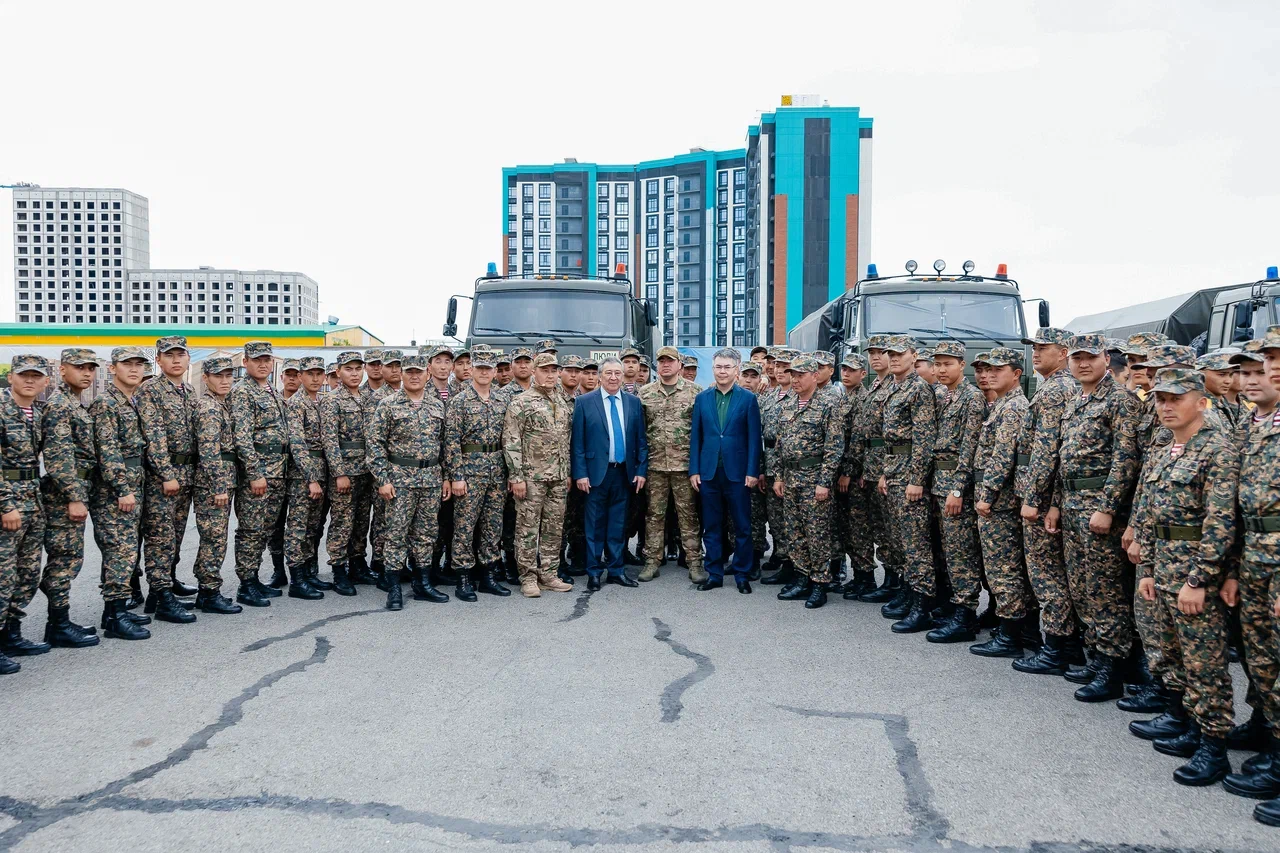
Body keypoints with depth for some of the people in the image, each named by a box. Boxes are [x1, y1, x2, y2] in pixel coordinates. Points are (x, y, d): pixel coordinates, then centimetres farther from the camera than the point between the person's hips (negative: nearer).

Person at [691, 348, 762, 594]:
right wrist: (694, 470, 1)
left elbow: (754, 438, -2)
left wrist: (752, 471, -9)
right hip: (708, 471, 2)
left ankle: (742, 575, 15)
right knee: (711, 527, 8)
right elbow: (695, 436, 7)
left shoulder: (748, 398, 0)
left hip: (738, 472, -2)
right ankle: (714, 574, 17)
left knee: (742, 526, 4)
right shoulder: (702, 398, 8)